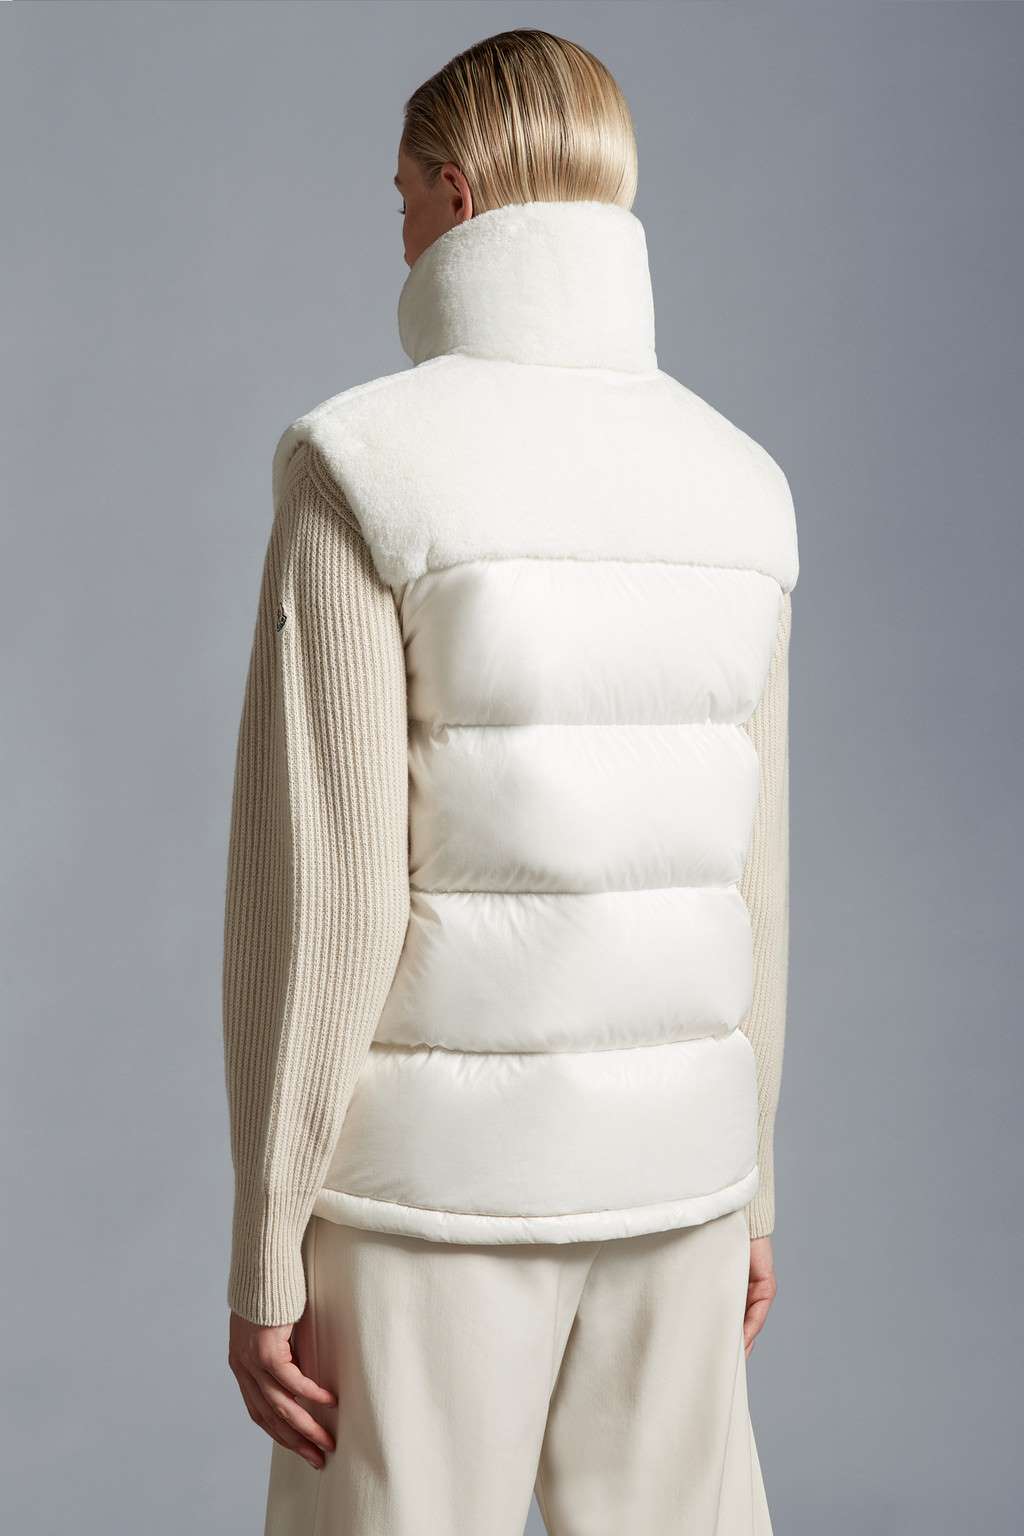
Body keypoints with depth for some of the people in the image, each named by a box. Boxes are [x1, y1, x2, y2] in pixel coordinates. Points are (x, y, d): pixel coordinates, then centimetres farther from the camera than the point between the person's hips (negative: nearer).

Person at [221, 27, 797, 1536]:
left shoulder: (365, 466, -16)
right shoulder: (734, 491, 3)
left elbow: (318, 890, -18)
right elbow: (746, 879, 7)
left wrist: (264, 1252, -10)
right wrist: (746, 1186, 17)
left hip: (440, 1165, -5)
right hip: (661, 1154, 6)